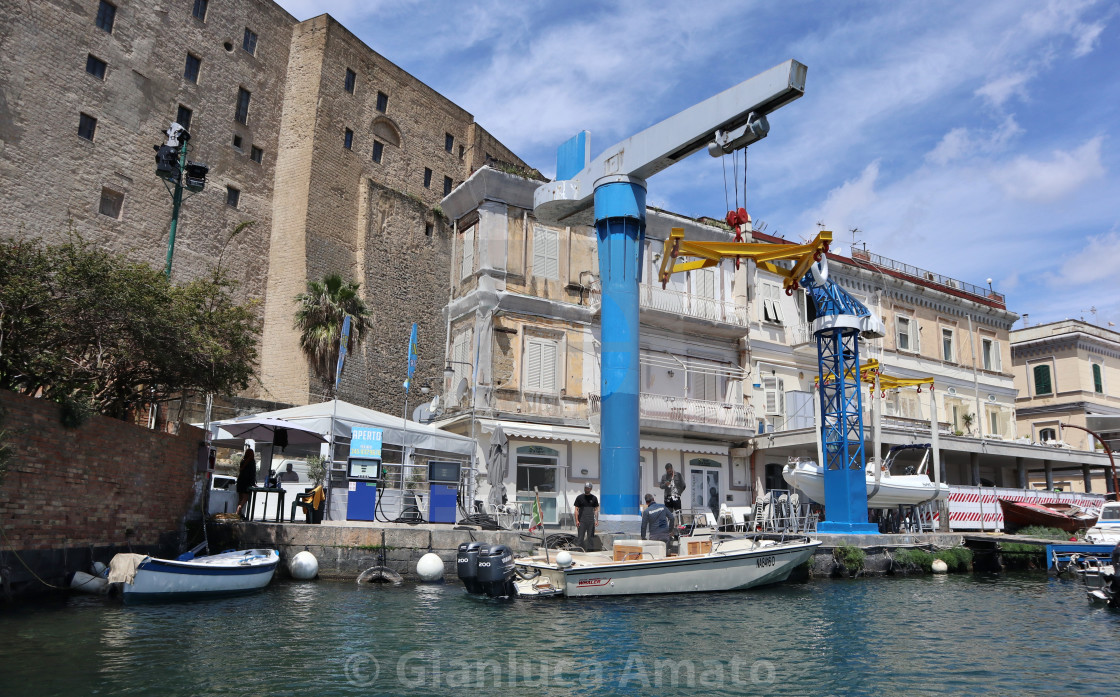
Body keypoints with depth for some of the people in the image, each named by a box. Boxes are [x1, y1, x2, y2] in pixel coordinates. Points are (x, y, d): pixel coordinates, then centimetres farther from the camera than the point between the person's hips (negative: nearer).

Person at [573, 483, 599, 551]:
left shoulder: (594, 498, 9)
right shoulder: (579, 497, 4)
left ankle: (589, 550, 10)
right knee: (580, 537, -3)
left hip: (591, 521, 2)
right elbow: (576, 509, 3)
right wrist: (577, 520, -6)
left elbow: (596, 509, 10)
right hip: (582, 521, -2)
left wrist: (596, 520, 1)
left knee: (590, 537, 4)